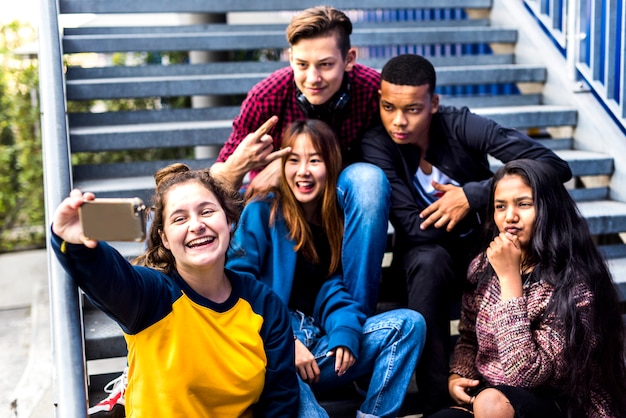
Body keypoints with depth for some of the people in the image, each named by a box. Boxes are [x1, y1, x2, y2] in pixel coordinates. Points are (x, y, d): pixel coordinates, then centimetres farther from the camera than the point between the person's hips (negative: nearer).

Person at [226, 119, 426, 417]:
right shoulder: (262, 211, 0)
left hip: (316, 346, 5)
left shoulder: (338, 219, 14)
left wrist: (345, 332, -15)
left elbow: (335, 290, 6)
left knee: (408, 323, -12)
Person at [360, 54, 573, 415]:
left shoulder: (461, 125, -18)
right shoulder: (377, 145, -19)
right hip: (428, 253, -1)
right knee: (429, 261, -36)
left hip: (483, 246, 2)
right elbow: (414, 229, -24)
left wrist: (472, 196, -28)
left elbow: (555, 166, -24)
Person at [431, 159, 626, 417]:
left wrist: (510, 277, -25)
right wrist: (457, 377, -6)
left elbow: (525, 374, -26)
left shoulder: (574, 285, -19)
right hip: (483, 397, 5)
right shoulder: (483, 267, 0)